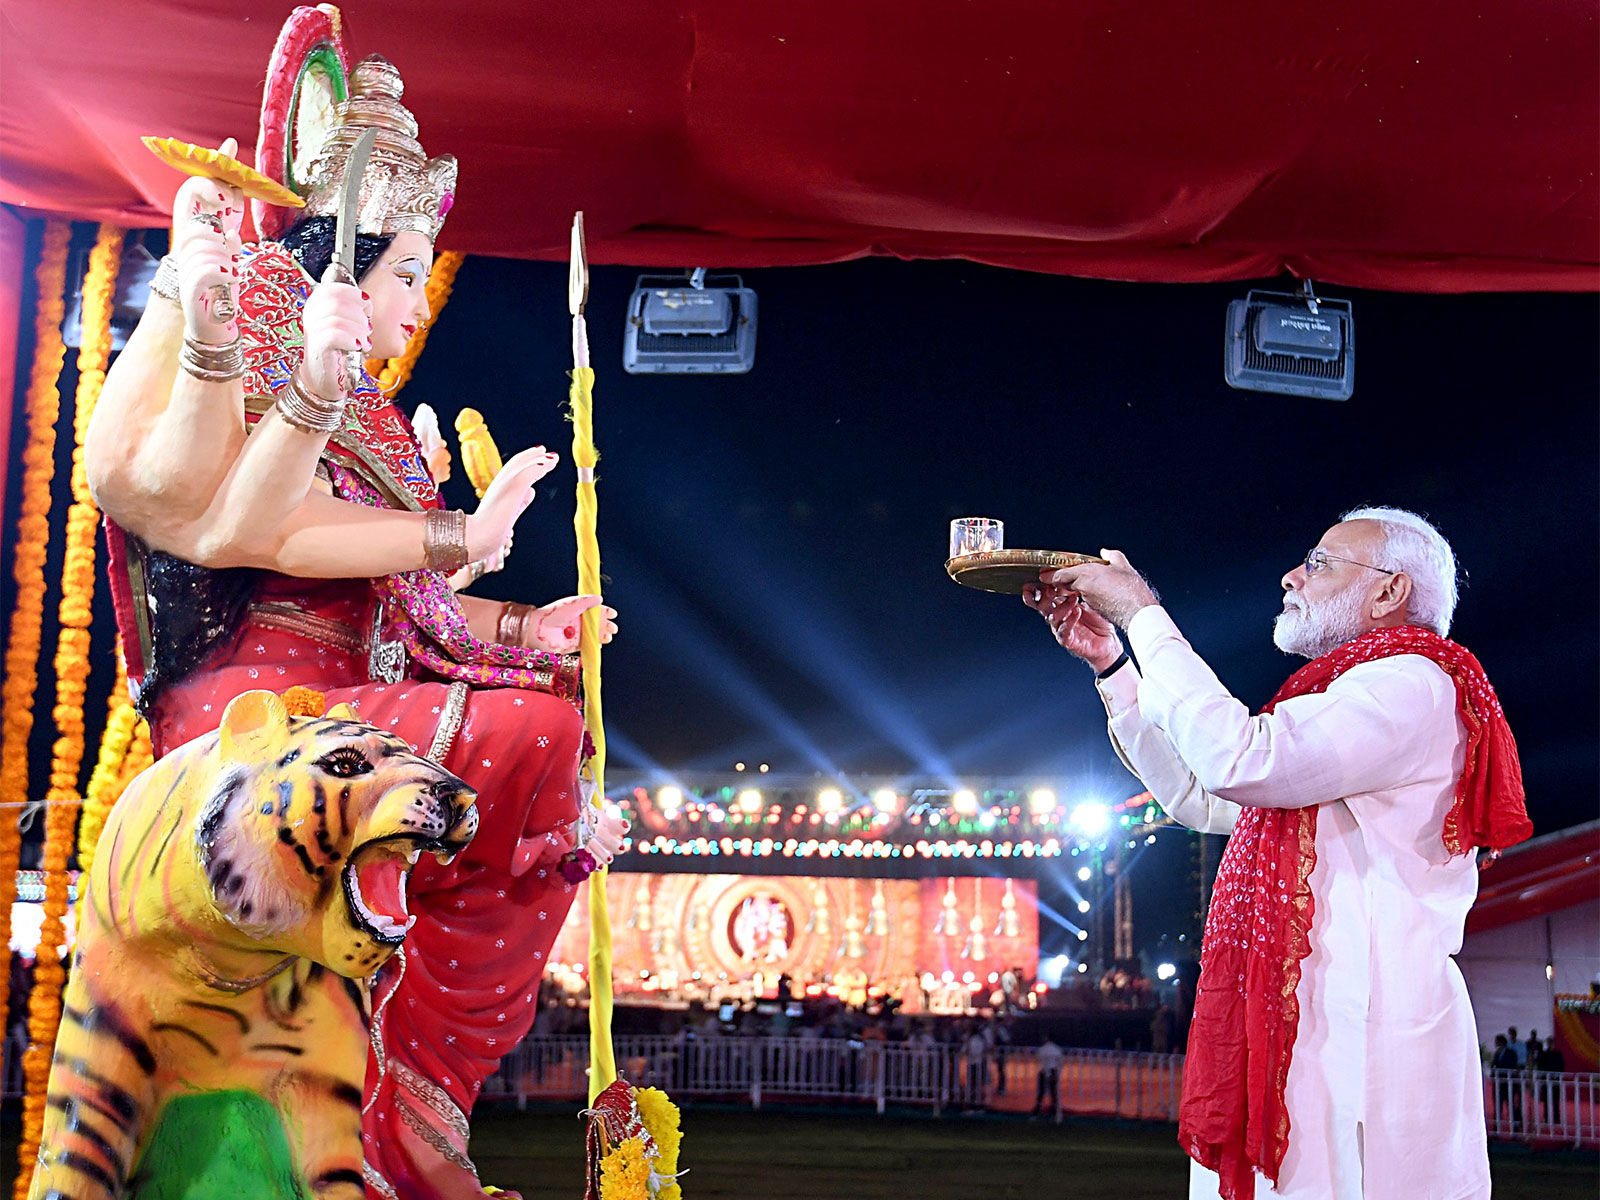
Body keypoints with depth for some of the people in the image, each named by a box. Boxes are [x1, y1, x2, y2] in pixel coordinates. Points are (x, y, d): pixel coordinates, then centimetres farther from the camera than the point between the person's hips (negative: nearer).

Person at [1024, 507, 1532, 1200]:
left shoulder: (1412, 683, -7)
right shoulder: (1343, 698, 25)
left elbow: (1236, 760, -22)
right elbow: (1198, 797, 28)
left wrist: (1142, 614, -12)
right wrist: (1111, 662, 22)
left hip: (1364, 1033, -9)